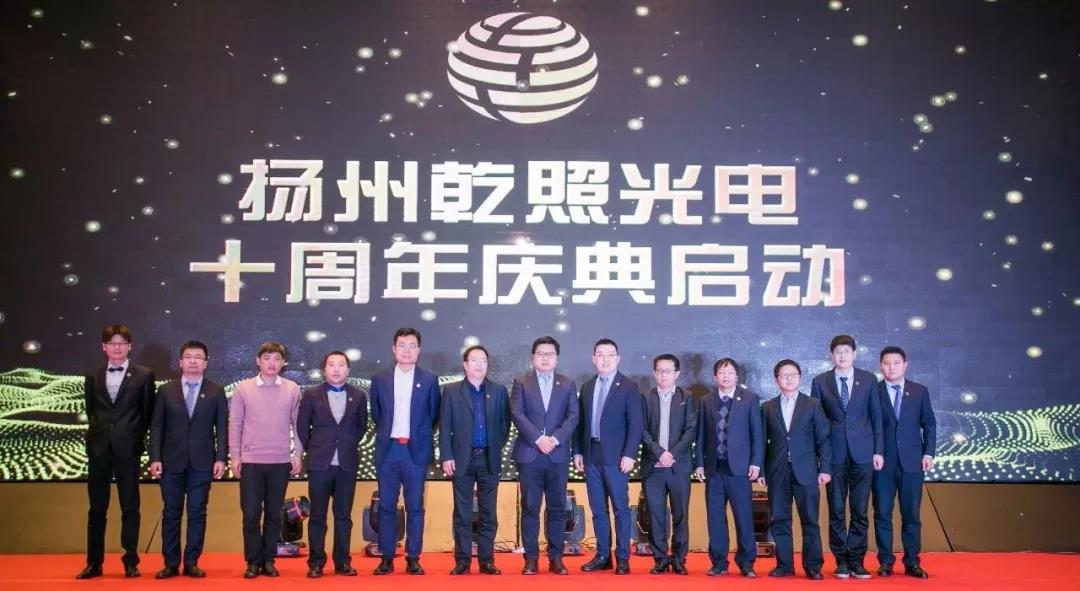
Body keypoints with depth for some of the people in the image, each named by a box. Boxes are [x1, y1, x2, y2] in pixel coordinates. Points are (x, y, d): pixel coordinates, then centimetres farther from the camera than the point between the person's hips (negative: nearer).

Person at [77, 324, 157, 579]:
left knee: (130, 507, 2)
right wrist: (99, 431, 9)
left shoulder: (144, 375, 1)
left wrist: (135, 436, 3)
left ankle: (130, 562, 9)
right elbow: (90, 409, 18)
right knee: (97, 508, 7)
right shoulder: (93, 377, 10)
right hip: (99, 448, 3)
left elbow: (148, 412, 5)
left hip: (128, 449, -3)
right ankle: (94, 562, 14)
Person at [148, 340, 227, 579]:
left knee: (197, 514, 2)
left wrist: (221, 458, -7)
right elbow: (156, 427, 5)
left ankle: (191, 563, 9)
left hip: (202, 462, -1)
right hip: (172, 461, 1)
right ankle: (171, 564, 11)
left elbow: (222, 427, 2)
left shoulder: (216, 392, 5)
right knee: (171, 513, 4)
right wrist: (155, 458, -4)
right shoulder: (166, 391, 7)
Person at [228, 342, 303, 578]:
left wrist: (298, 454, 1)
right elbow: (234, 424, 2)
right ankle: (253, 561, 14)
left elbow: (298, 424, 5)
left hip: (281, 462, 1)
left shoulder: (293, 389, 2)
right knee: (251, 514, 2)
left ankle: (269, 560, 17)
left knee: (274, 514, 7)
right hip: (250, 461, 0)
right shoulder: (243, 388, 1)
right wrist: (234, 456, -1)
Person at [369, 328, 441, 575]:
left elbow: (433, 415, 8)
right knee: (386, 505, 4)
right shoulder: (379, 379, 6)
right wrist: (388, 433, 10)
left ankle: (413, 558, 8)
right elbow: (375, 414, 14)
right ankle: (387, 557, 10)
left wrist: (416, 435, 7)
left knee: (415, 506, 2)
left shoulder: (429, 380, 3)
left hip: (416, 451, -1)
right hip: (387, 450, 1)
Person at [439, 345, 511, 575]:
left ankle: (486, 560, 11)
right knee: (462, 513, 3)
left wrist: (497, 447, 3)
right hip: (462, 459, -1)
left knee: (488, 513, 4)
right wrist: (446, 457, -6)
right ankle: (462, 561, 8)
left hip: (489, 459, 1)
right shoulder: (451, 391, 4)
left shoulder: (499, 391, 7)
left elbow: (505, 423, 10)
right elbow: (445, 427, 0)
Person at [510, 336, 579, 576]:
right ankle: (531, 558, 6)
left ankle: (556, 557, 10)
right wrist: (538, 438, -15)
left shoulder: (568, 384, 11)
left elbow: (573, 416, 2)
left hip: (558, 455, 1)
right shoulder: (521, 382, 6)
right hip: (529, 454, -1)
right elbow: (517, 414, -4)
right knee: (530, 507, 1)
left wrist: (556, 439, -13)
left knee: (557, 508, 4)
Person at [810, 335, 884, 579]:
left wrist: (878, 450, 1)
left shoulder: (869, 380, 6)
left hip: (862, 453, 0)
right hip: (833, 454, 0)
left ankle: (856, 560, 10)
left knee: (860, 510, 2)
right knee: (836, 511, 4)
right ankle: (841, 561, 12)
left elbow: (876, 416, 6)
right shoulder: (820, 382, 4)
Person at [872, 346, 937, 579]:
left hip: (912, 460, 1)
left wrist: (929, 452, -1)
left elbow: (929, 424, 9)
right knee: (882, 513, 2)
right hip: (882, 461, -1)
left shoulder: (920, 391, 8)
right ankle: (885, 561, 10)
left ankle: (912, 562, 10)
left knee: (911, 513, 4)